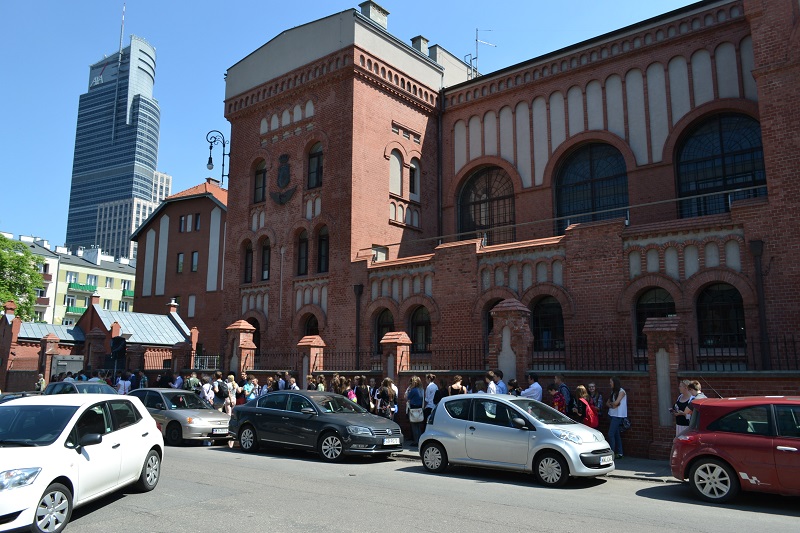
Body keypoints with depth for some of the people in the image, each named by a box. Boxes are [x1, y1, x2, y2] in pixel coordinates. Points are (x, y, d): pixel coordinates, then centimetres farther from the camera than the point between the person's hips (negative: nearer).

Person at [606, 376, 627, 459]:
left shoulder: (621, 391, -8)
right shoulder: (613, 392, 18)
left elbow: (616, 403, -19)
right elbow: (607, 403, 14)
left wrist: (610, 403, 1)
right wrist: (612, 405, -7)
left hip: (618, 415, -8)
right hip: (612, 415, 8)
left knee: (611, 434, -12)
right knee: (616, 434, 8)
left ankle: (612, 453, -8)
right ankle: (619, 453, 11)